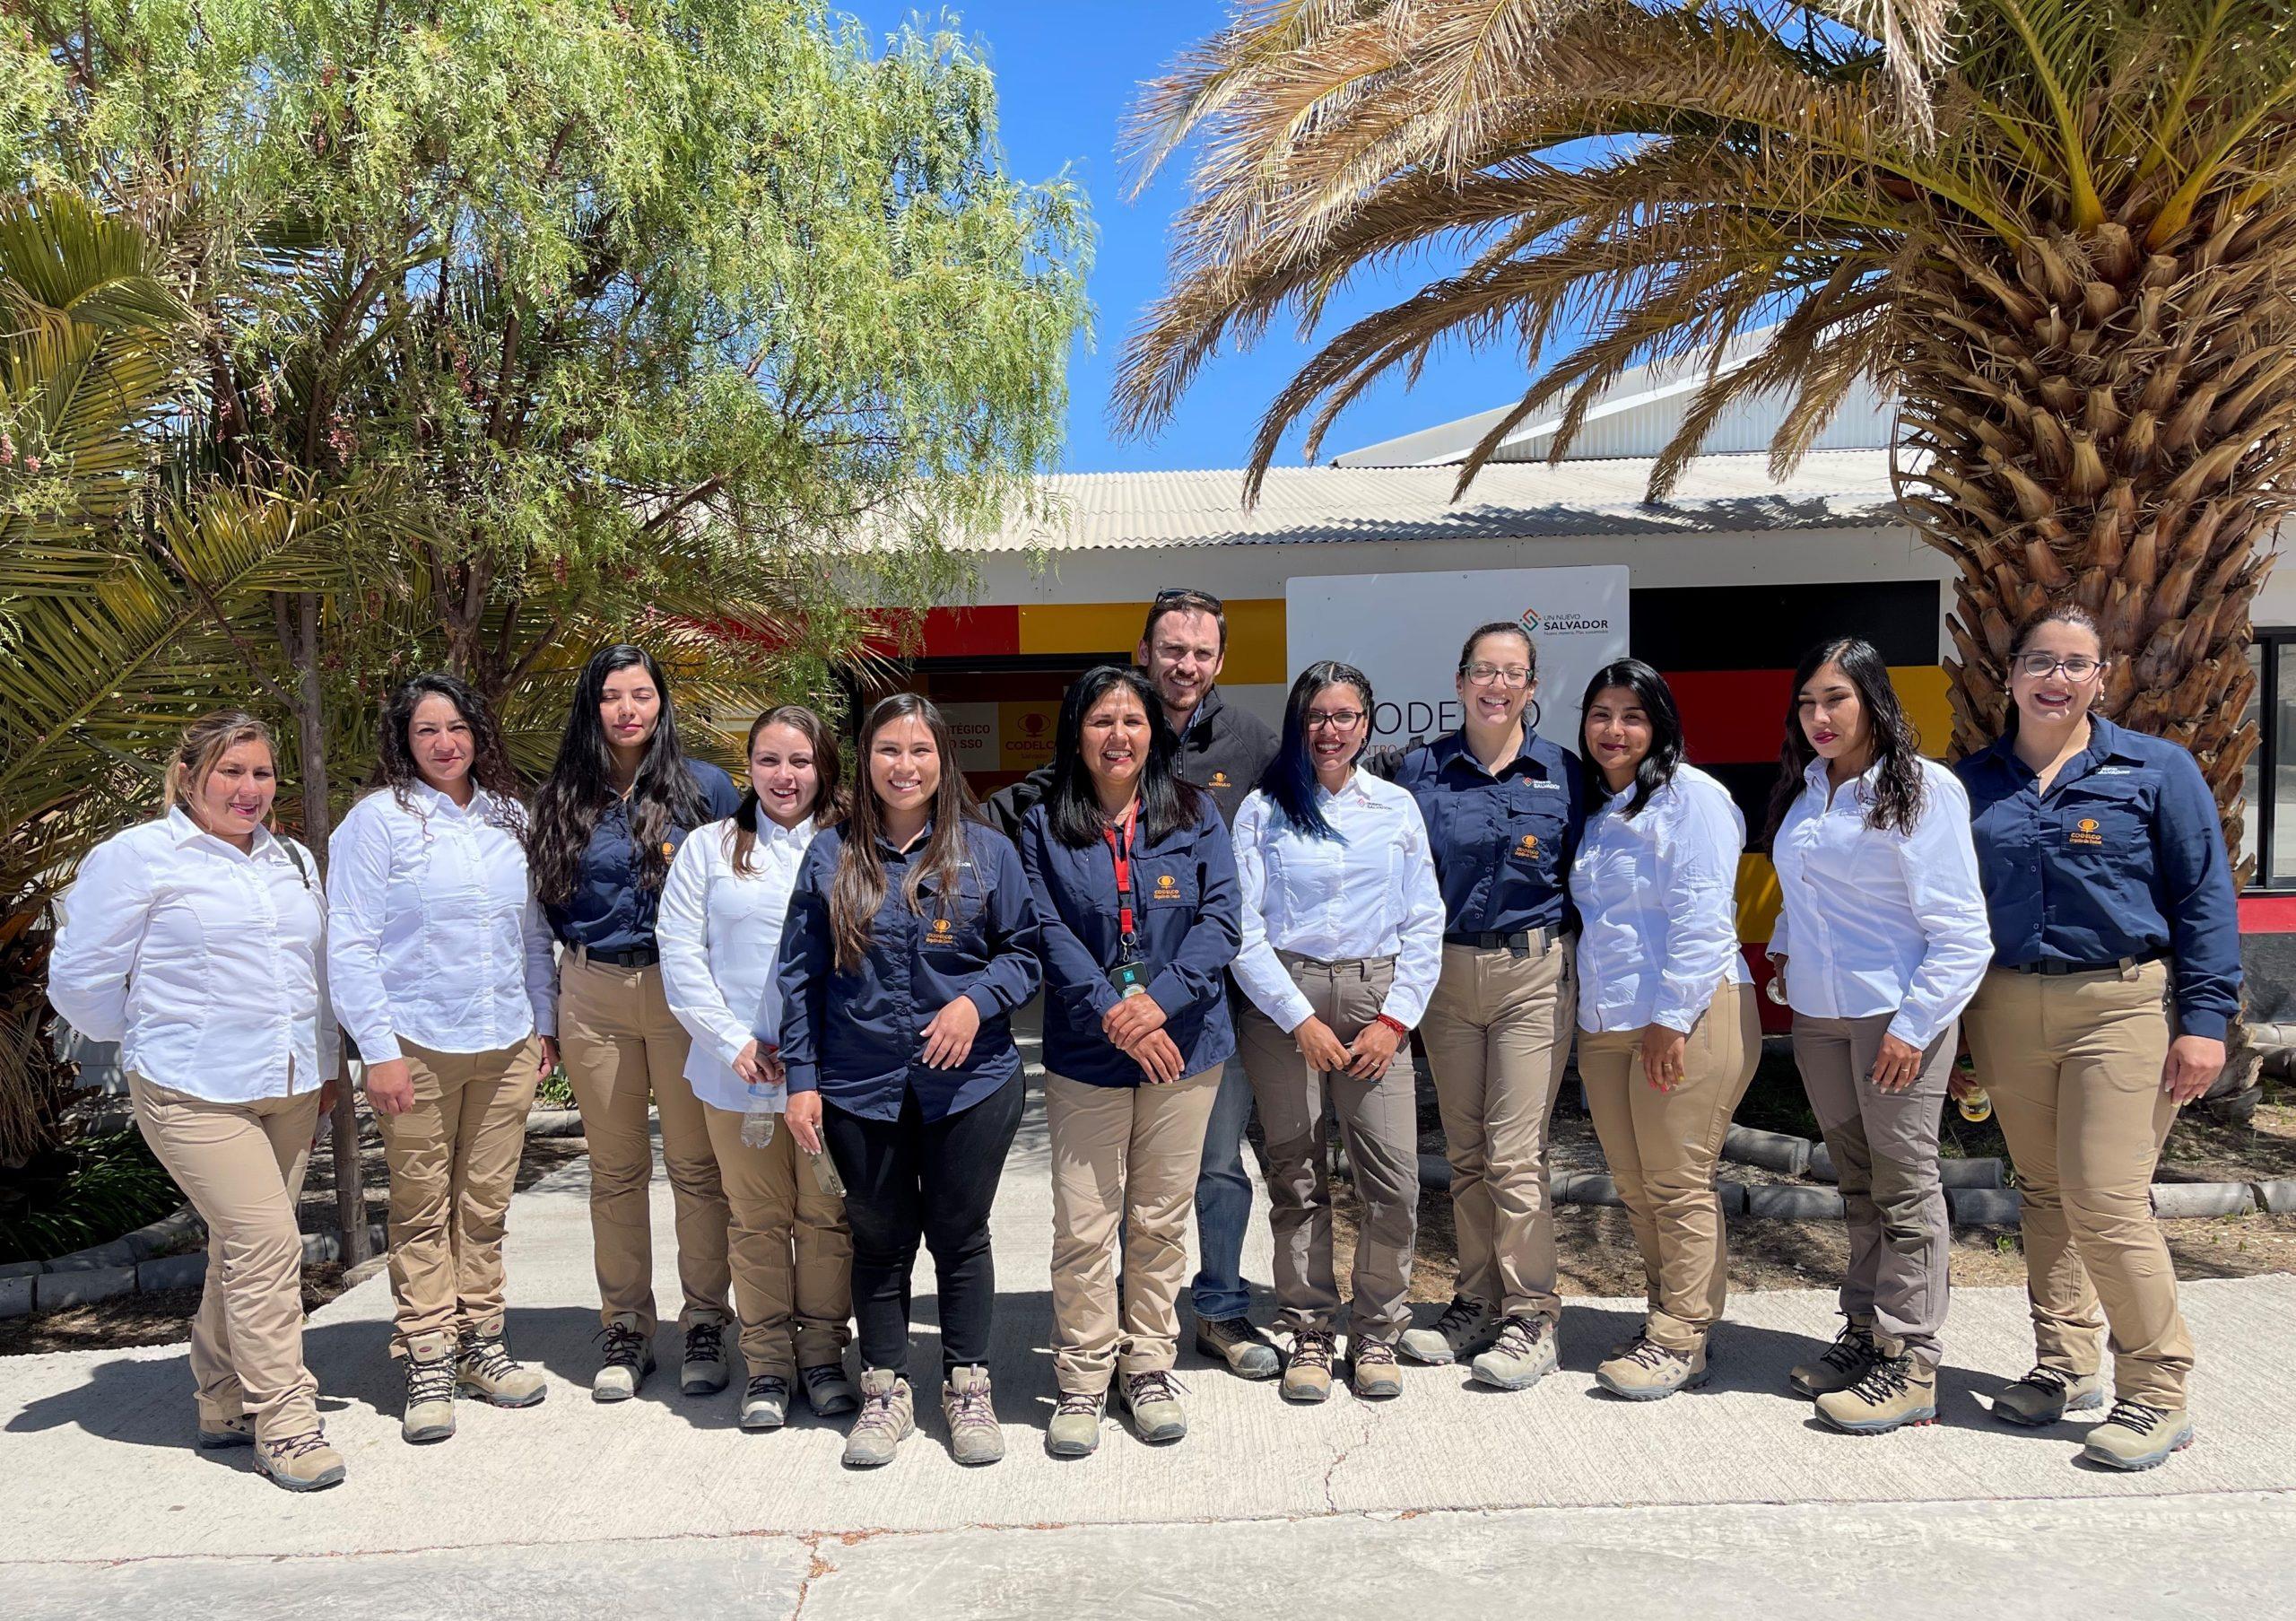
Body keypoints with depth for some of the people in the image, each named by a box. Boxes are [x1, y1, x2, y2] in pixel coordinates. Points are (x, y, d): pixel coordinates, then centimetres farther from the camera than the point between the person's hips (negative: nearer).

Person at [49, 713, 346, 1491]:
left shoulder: (294, 862, 15)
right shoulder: (137, 857, -5)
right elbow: (79, 977, -3)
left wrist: (327, 1061, 17)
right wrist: (153, 1041, 5)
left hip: (290, 1091, 6)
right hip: (194, 1095, -6)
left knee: (245, 1249, 13)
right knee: (266, 1243, -12)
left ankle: (224, 1405, 28)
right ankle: (282, 1423, -2)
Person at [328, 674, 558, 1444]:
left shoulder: (509, 816, 9)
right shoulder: (380, 818, -5)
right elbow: (348, 943, -8)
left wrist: (545, 1022, 12)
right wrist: (379, 1048, -12)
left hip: (506, 1046, 4)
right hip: (418, 1047, -4)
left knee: (486, 1205, 11)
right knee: (423, 1210, 4)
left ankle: (481, 1343, 24)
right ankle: (427, 1361, 15)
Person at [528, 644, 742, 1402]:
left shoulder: (706, 786, 1)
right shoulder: (563, 798, 8)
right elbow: (547, 905, 13)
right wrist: (544, 1015, 8)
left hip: (684, 989, -2)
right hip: (593, 994, 3)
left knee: (696, 1164, 3)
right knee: (615, 1169, 10)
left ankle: (705, 1325, 17)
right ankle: (625, 1330, 23)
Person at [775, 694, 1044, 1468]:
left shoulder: (987, 851, -1)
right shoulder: (831, 855, 3)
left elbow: (1027, 951, 4)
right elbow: (801, 972, 4)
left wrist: (977, 999, -15)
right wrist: (800, 1078, 0)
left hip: (969, 1082, -1)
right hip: (861, 1088, 1)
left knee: (960, 1235, 11)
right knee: (880, 1240, 13)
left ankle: (968, 1386, 28)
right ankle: (886, 1390, 29)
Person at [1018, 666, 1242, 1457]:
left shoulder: (1195, 815, 4)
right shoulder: (1045, 826, 2)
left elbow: (1221, 919, -3)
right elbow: (1048, 934, -5)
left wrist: (1161, 999, -17)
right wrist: (1113, 1015, -17)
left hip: (1184, 1046, 1)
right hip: (1084, 1053, -1)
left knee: (1161, 1221, 11)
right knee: (1082, 1227, 1)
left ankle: (1148, 1368, 27)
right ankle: (1082, 1381, 17)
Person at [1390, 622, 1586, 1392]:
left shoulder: (1562, 771, 3)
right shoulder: (1421, 770, 5)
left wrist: (1566, 949, -2)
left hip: (1534, 973, -2)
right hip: (1445, 974, 3)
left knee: (1515, 1154, -5)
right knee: (1465, 1154, 10)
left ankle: (1531, 1319, 8)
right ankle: (1478, 1304, 23)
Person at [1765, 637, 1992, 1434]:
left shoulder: (1923, 789, -10)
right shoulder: (1802, 790, 11)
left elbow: (1960, 929, -13)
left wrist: (1913, 1024, -18)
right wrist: (1784, 948, 11)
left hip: (1896, 1014, -6)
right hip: (1816, 1014, 6)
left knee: (1905, 1186, 0)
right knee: (1856, 1183, 14)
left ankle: (1910, 1363, 7)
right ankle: (1866, 1333, 23)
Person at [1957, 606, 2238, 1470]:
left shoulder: (2156, 769, 0)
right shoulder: (1975, 781, 8)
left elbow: (2205, 898, -1)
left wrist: (2205, 1019, -9)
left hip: (2123, 1005, -4)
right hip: (2007, 1009, 4)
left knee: (2106, 1199, -8)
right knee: (2043, 1192, 12)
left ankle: (2156, 1394, 9)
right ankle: (2063, 1364, 26)